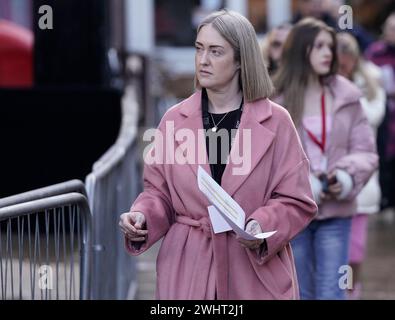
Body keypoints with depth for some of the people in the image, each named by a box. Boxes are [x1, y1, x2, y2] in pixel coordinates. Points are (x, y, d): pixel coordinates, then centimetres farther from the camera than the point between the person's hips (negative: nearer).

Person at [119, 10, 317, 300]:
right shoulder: (175, 120, 5)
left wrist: (263, 226, -19)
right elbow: (159, 192, 11)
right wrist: (143, 216, -9)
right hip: (188, 268, 2)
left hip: (257, 270, -2)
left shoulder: (275, 121, -2)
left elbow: (296, 201, -2)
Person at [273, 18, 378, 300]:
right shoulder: (274, 100, -5)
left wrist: (346, 179, -13)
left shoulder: (346, 96, 3)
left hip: (336, 211, 1)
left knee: (332, 293, -5)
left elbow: (365, 151, 5)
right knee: (301, 293, 10)